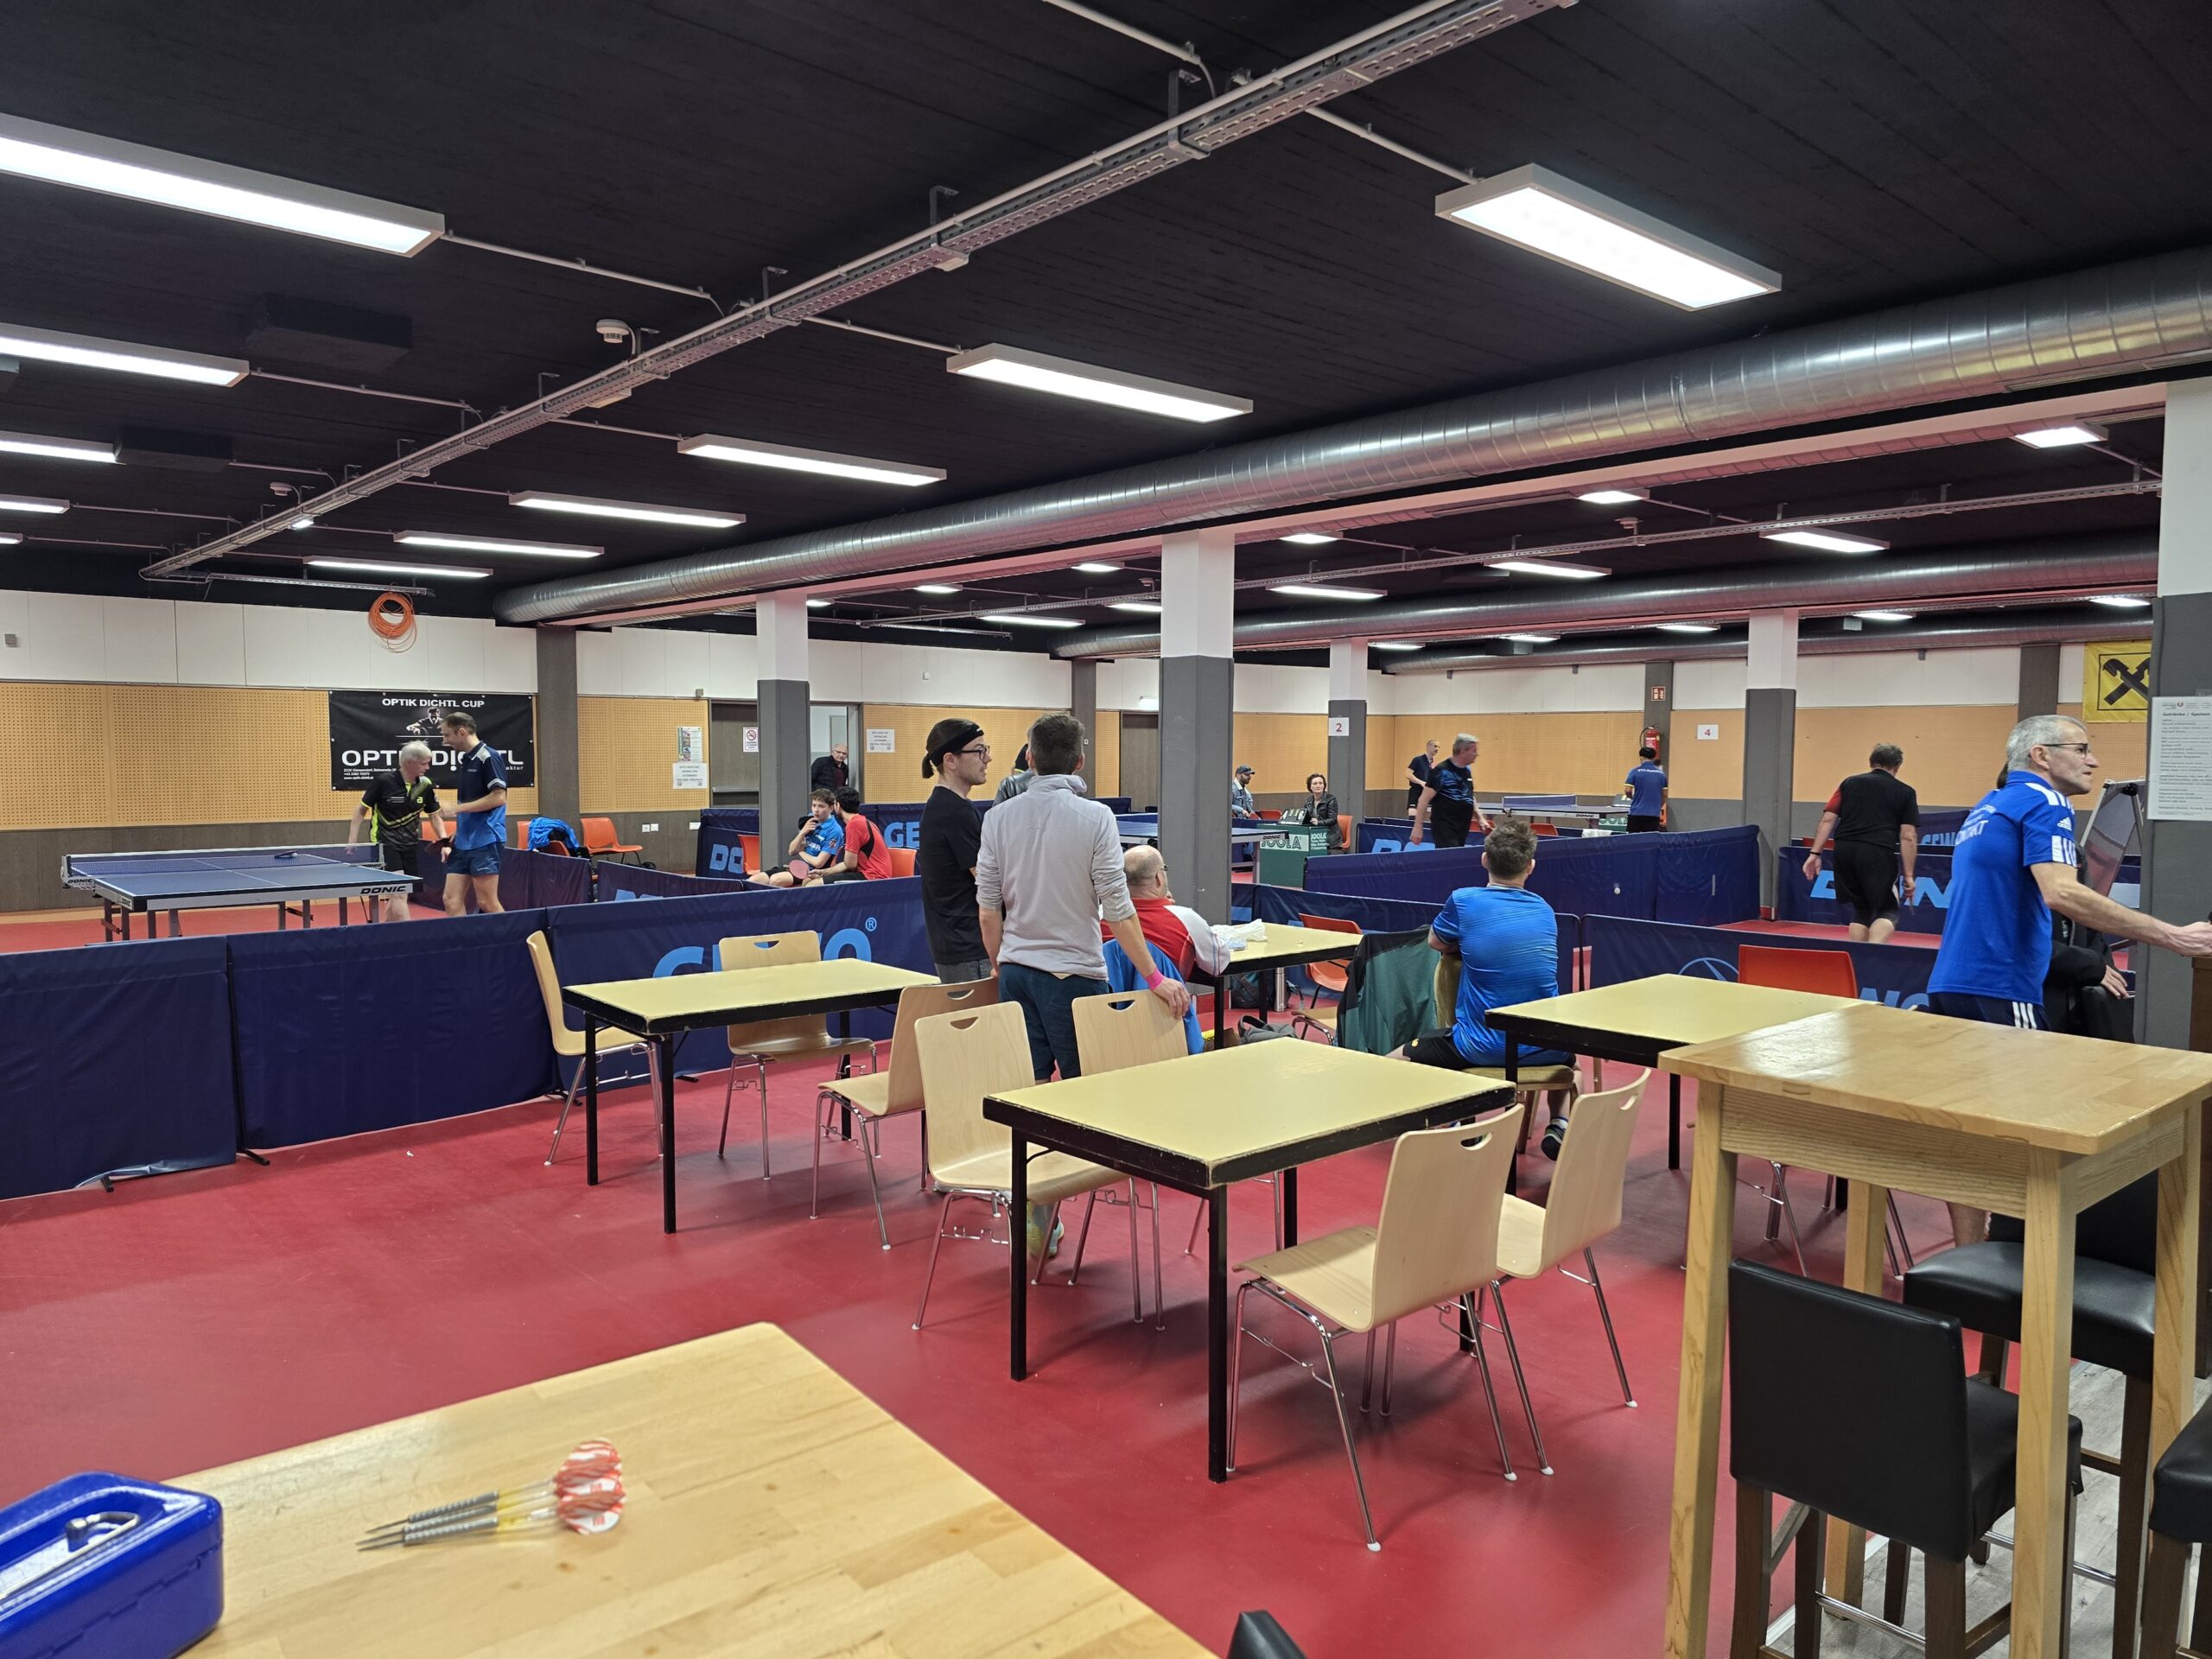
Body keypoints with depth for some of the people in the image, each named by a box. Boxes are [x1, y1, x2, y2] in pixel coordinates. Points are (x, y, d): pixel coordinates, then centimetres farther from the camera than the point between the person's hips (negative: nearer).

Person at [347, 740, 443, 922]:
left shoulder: (425, 786, -1)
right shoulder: (383, 781, -13)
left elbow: (435, 817, 10)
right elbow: (360, 811, -3)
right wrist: (351, 844, -6)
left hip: (411, 845, 5)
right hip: (384, 843, -5)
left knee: (397, 897, 10)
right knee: (399, 893, -17)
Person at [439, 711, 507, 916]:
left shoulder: (488, 757, -10)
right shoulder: (461, 759, 15)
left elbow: (499, 797, -17)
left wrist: (458, 808, -15)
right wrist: (455, 836, 16)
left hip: (485, 841, -8)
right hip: (463, 843, 9)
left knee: (487, 903, -5)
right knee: (451, 900, 4)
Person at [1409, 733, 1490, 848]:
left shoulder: (1467, 770, 11)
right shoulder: (1442, 771, -14)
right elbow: (1424, 800, -15)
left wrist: (1480, 818, 15)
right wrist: (1418, 827, -19)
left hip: (1463, 828, 8)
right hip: (1445, 828, -8)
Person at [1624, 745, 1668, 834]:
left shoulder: (1635, 771, -5)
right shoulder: (1661, 773, 6)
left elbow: (1628, 790, -8)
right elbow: (1665, 795, 9)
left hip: (1636, 813, -2)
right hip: (1654, 814, 2)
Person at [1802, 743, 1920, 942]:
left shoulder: (1849, 782, 17)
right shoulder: (1905, 792, 11)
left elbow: (1827, 820, 8)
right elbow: (1908, 837, 4)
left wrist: (1815, 853, 7)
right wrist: (1908, 876, 4)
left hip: (1844, 850, 3)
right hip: (1877, 854, -3)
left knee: (1861, 910, 18)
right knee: (1887, 911, 3)